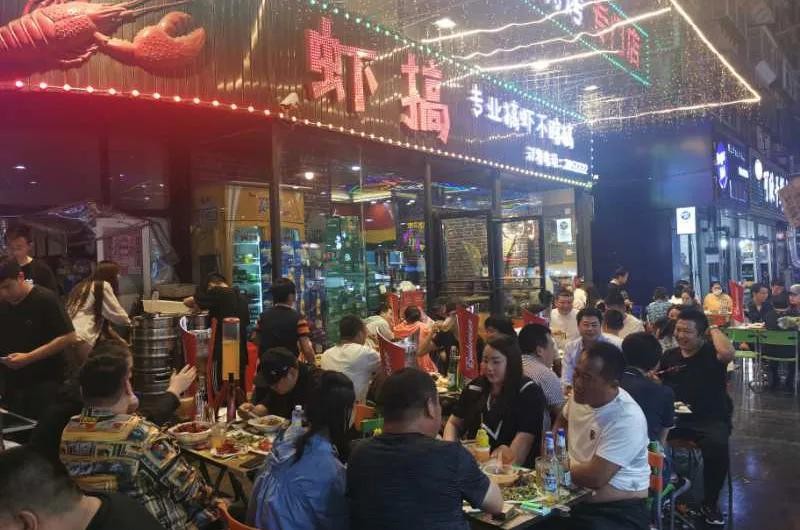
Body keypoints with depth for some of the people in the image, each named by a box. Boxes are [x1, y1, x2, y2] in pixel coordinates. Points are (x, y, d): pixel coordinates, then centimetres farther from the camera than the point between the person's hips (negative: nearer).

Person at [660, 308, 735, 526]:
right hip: (674, 417, 4)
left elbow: (728, 353, -28)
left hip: (710, 419, -4)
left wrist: (714, 329, -12)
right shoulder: (669, 356, 13)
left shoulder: (711, 352, -2)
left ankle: (710, 503, -9)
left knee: (717, 446, -35)